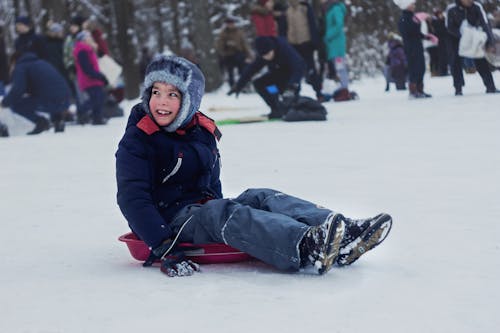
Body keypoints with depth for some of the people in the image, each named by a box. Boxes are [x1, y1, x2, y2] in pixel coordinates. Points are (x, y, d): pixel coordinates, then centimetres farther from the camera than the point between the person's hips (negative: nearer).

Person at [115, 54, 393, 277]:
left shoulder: (203, 130, 13)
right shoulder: (136, 141, -9)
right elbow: (132, 198, -18)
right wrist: (162, 248, -28)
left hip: (203, 207, 7)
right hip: (171, 218, -7)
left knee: (262, 198, -17)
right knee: (223, 213, -34)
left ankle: (343, 238, -39)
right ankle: (306, 247, -61)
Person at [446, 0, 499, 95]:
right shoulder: (451, 9, -26)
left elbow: (485, 23, -28)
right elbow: (449, 27, -19)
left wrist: (490, 40, -38)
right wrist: (462, 34, -33)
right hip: (456, 37, -1)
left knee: (481, 61, -2)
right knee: (456, 62, -7)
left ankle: (490, 87, 4)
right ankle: (458, 89, 4)